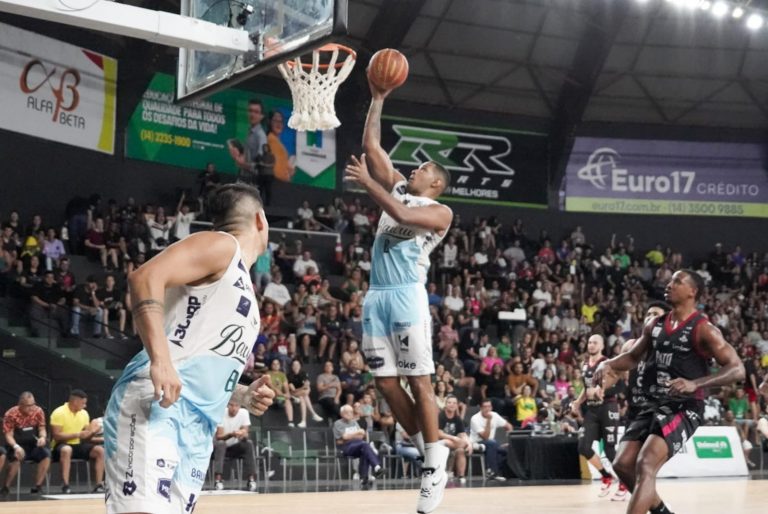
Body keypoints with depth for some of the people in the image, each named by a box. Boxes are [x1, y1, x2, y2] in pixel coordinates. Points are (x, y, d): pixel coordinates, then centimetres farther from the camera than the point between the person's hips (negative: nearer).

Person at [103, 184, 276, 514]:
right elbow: (145, 277, -15)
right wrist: (160, 359, -27)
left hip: (197, 429, 9)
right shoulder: (221, 245, 2)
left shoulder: (242, 286, 29)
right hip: (156, 403, -9)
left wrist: (244, 396, 17)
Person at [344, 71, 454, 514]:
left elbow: (402, 216, -18)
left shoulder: (440, 211, 1)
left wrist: (367, 182, -14)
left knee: (418, 380, -9)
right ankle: (429, 453, 14)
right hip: (376, 296, 7)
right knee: (386, 383, 4)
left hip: (407, 295, -7)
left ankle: (436, 464, -5)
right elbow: (371, 145, 20)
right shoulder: (397, 188, 21)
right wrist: (378, 99, 16)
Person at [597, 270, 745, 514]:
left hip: (685, 409, -8)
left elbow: (737, 369, -18)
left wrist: (694, 384, -31)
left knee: (645, 466, -22)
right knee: (624, 466, 5)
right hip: (655, 405, 8)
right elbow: (633, 357, 23)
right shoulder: (654, 325, 10)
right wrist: (608, 364, 0)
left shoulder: (703, 329, -12)